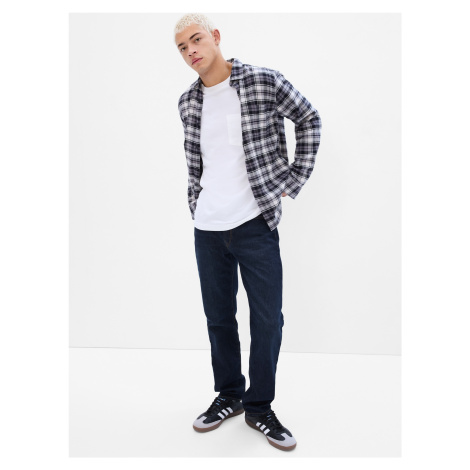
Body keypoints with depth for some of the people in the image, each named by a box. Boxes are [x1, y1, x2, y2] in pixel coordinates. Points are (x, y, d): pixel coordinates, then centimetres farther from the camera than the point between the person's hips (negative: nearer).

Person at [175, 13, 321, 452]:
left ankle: (259, 407, 21)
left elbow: (309, 120, 3)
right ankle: (229, 396, 32)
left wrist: (294, 181, -2)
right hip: (207, 226, 4)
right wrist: (194, 198, 12)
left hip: (256, 222, -4)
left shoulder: (264, 81, -5)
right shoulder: (188, 102, 8)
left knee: (267, 318, 1)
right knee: (218, 316, 13)